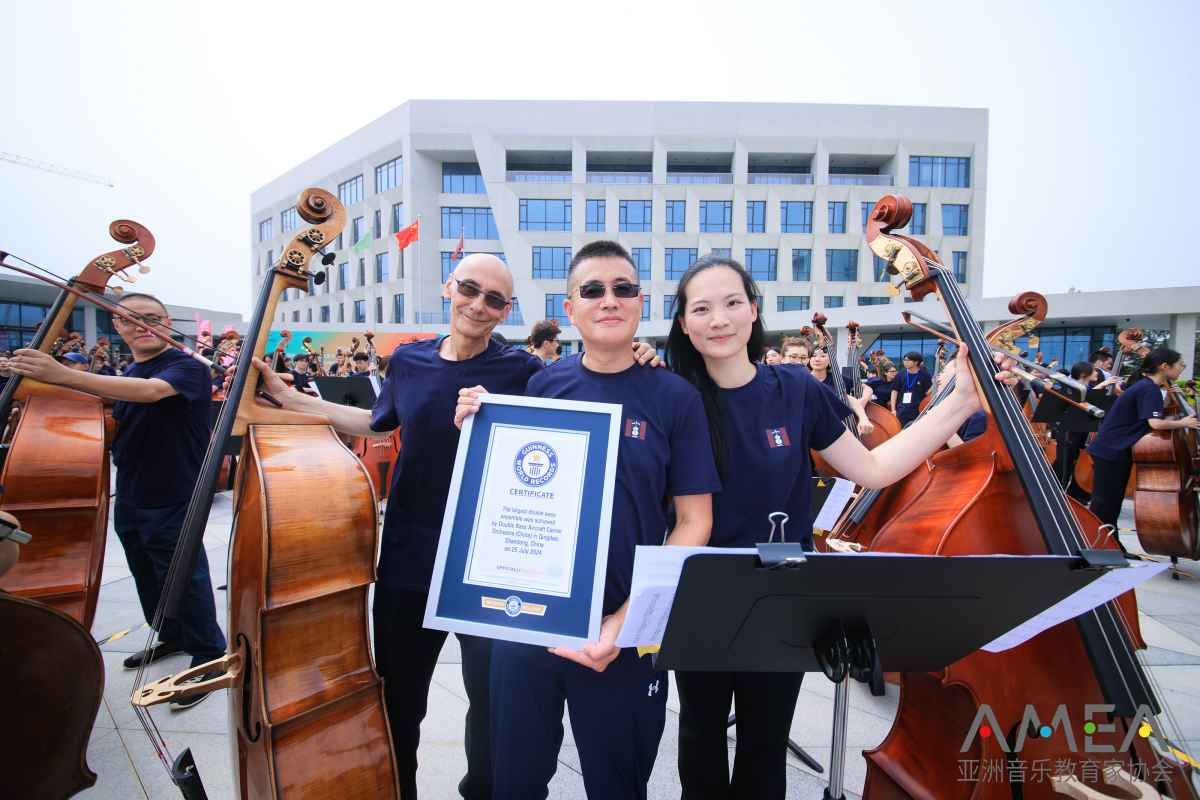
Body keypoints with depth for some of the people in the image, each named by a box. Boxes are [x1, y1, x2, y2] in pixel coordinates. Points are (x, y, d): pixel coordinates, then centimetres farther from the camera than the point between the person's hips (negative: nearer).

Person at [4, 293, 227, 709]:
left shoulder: (187, 367, -16)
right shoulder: (128, 374, 12)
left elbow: (150, 391, -37)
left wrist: (64, 376, -44)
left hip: (171, 500, -9)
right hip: (129, 498, 9)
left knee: (184, 580, 1)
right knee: (147, 578, 22)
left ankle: (209, 657, 18)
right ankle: (170, 638, 43)